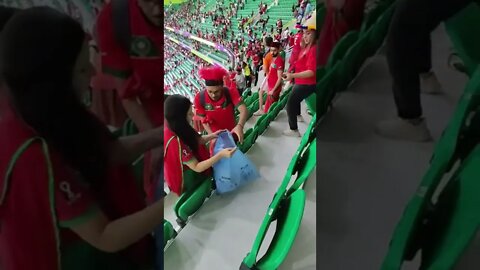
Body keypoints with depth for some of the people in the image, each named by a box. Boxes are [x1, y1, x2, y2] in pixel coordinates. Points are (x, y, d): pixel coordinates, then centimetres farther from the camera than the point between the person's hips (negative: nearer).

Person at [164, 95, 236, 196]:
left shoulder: (177, 129, -11)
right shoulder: (176, 142, -37)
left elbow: (196, 140, 6)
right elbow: (196, 167, -31)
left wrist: (213, 135, -9)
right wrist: (221, 155, -38)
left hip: (188, 167, 7)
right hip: (188, 181, -7)